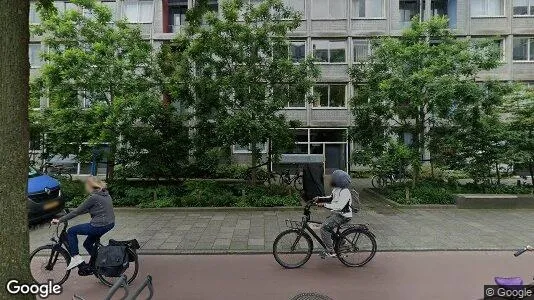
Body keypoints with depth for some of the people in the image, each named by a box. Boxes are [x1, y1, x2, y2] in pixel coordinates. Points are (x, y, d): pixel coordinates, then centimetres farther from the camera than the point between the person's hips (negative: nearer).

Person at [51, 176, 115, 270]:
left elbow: (77, 211, -9)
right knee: (88, 244, 25)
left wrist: (60, 220, 1)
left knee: (71, 231, 7)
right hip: (110, 224, 9)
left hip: (100, 225, -9)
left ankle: (76, 257, 6)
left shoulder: (93, 197, -14)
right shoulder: (105, 194, 11)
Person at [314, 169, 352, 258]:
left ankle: (330, 252, -9)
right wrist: (319, 199, 6)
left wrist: (324, 204, -33)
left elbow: (339, 206, -32)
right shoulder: (336, 189, 6)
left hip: (342, 216, -10)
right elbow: (331, 198, 19)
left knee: (324, 227, -18)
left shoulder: (345, 192, -24)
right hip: (336, 213, 10)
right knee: (327, 228, 16)